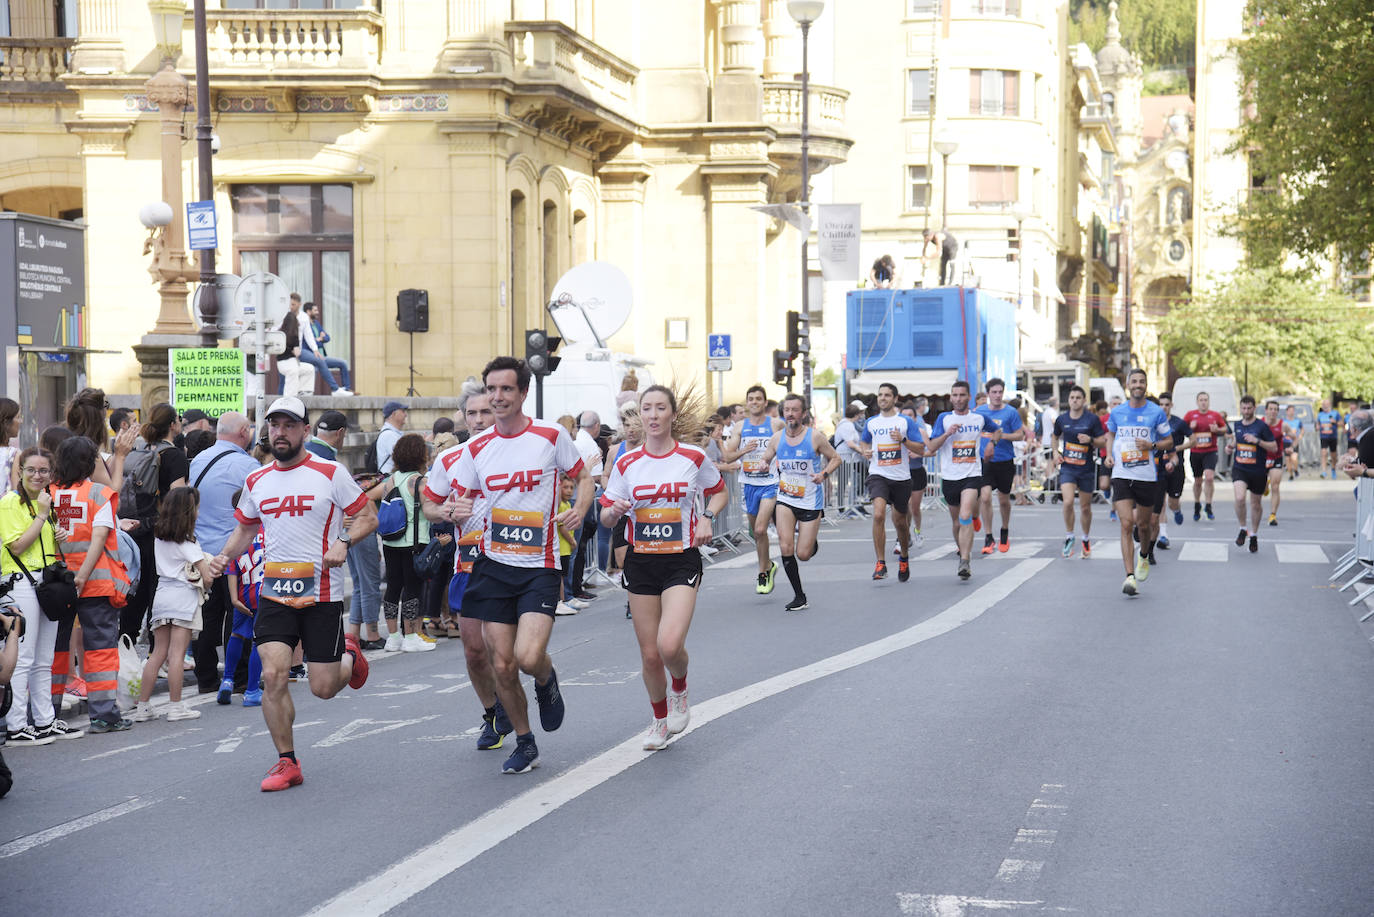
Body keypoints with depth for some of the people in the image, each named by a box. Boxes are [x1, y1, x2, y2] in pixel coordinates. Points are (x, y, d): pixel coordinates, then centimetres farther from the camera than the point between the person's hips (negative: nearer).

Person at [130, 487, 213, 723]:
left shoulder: (158, 536, 9)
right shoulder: (186, 541, -9)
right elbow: (207, 576, -11)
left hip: (161, 595, 6)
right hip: (183, 597, -6)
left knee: (158, 653, 9)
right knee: (176, 654, -4)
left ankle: (143, 706, 9)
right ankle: (175, 707, -2)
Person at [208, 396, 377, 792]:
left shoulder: (330, 473, -5)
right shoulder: (256, 481, 8)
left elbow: (367, 515, 0)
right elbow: (245, 528, 22)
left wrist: (343, 543, -18)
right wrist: (225, 555, 4)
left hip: (322, 595, -3)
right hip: (274, 593, 3)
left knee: (323, 688, 0)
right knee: (273, 675, -11)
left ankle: (349, 656, 37)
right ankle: (287, 763, 3)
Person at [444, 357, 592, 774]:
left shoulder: (551, 436, -4)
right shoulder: (476, 448, 4)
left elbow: (583, 476, 10)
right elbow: (460, 500, 13)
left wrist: (580, 509, -9)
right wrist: (458, 513, -11)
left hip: (539, 566, -3)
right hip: (493, 566, 3)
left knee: (528, 657, -19)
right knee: (503, 667, 2)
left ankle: (547, 681, 18)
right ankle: (524, 744, 22)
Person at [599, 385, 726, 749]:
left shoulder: (693, 457, -3)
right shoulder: (627, 464, 1)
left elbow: (720, 492, 14)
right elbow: (606, 516, 6)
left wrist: (706, 517, -6)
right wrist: (614, 511, -17)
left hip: (682, 559, -2)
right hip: (641, 562, 2)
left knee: (670, 645, -21)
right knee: (649, 654, 5)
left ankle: (679, 690, 14)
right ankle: (660, 720, 29)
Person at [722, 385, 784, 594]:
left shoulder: (776, 425, -1)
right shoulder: (740, 427, 6)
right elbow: (728, 457, 3)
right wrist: (743, 450, -15)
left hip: (770, 483, -4)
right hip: (748, 483, 4)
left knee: (760, 529, -16)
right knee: (757, 532, 12)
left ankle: (763, 574, -5)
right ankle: (769, 565, 34)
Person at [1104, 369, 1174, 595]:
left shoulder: (1156, 412, -1)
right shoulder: (1117, 412, 5)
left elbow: (1169, 442, 5)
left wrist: (1151, 446, -15)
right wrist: (1109, 455, 7)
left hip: (1147, 476, 0)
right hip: (1121, 475, 0)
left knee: (1143, 525, 12)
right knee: (1126, 524, -12)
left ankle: (1144, 557, 45)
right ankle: (1130, 576, -15)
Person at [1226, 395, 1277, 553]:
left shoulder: (1262, 426, -9)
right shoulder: (1237, 425, 5)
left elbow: (1274, 448, -8)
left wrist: (1257, 441, -21)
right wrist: (1231, 446, 4)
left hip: (1258, 471, -2)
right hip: (1239, 469, 2)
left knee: (1256, 504, 12)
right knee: (1240, 498, -22)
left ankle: (1254, 535, 32)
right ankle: (1243, 529, 0)